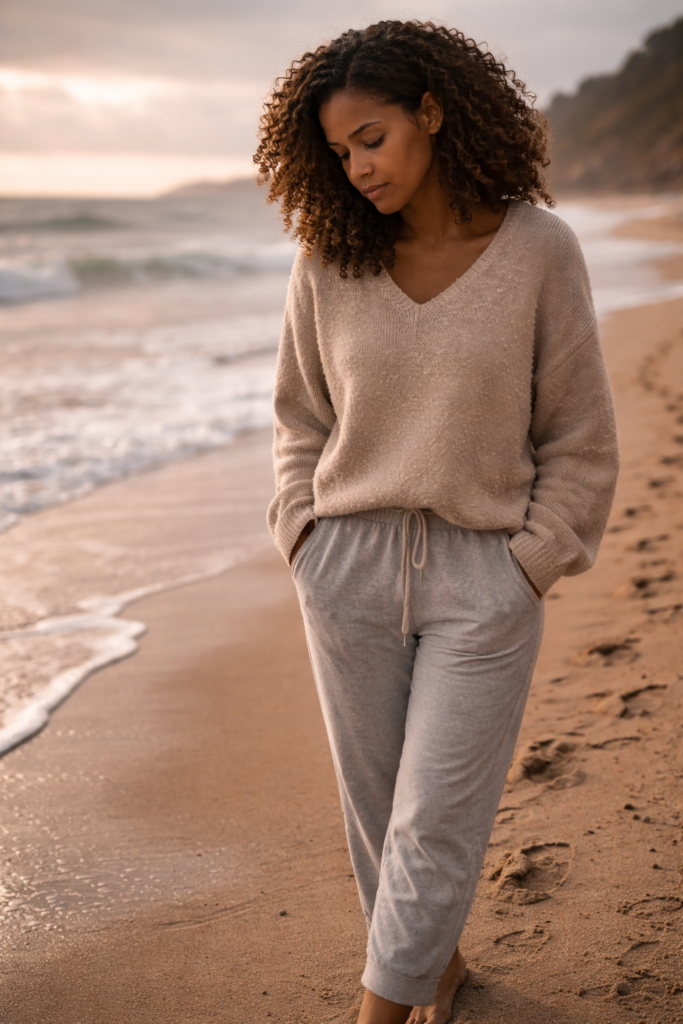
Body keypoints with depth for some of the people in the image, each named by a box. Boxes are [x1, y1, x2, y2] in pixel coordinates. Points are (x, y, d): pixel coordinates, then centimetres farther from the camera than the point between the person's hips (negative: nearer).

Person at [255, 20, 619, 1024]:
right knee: (375, 802, 13)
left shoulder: (538, 250, -7)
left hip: (484, 576, -3)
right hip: (348, 569, 3)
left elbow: (580, 441, -1)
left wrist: (526, 567, -5)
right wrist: (303, 537, 2)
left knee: (436, 818, 0)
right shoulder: (330, 261, 0)